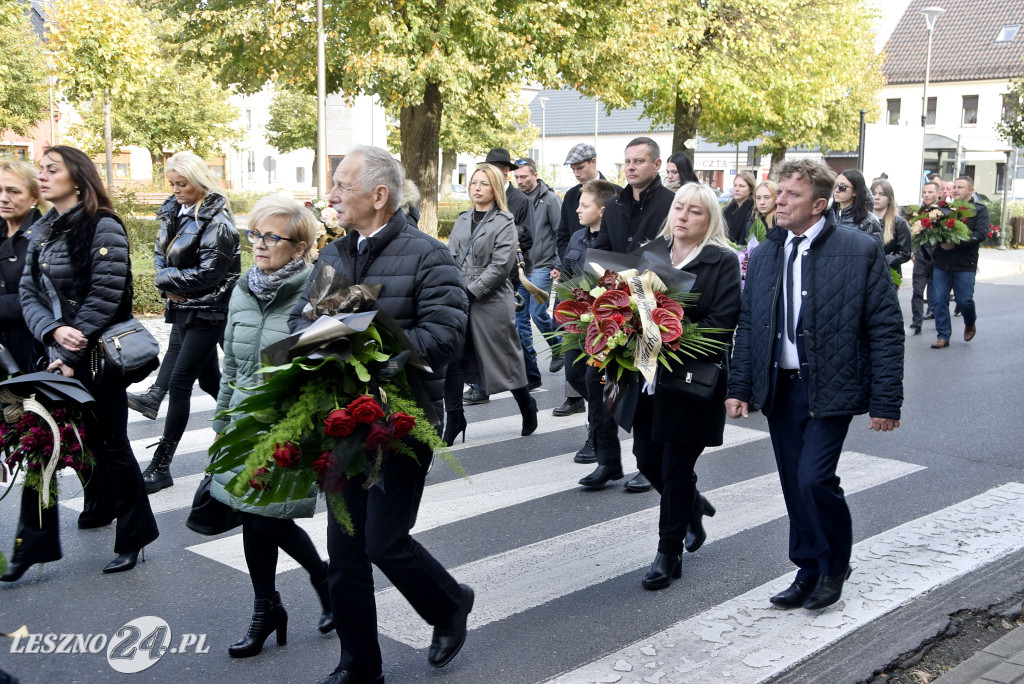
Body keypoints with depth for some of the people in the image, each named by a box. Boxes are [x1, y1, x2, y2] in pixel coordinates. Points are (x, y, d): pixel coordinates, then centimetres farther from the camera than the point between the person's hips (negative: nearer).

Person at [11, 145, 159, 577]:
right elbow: (29, 293, 5)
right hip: (58, 354, 6)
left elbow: (104, 297, -16)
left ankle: (134, 536, 21)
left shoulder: (103, 227, -11)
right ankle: (34, 544, 12)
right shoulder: (42, 232, 11)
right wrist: (53, 331, -15)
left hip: (97, 356, -6)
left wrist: (70, 354, -17)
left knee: (109, 444, 4)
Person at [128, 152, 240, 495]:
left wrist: (167, 278, -10)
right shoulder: (174, 212, 9)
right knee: (208, 380, 16)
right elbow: (160, 252, 14)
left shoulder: (216, 221, -16)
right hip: (182, 307, 8)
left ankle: (160, 467, -1)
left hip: (207, 312, -8)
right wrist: (169, 284, -5)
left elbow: (209, 273, -20)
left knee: (179, 383, -7)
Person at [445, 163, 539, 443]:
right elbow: (451, 257, 11)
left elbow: (501, 265, -12)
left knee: (504, 358, 6)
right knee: (451, 360, 0)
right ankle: (454, 419, 10)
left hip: (491, 302, -5)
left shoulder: (504, 223, -4)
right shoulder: (462, 220, 15)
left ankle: (527, 407, 29)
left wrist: (471, 290, -15)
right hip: (459, 303, 5)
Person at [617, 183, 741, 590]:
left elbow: (722, 324, -15)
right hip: (648, 377, 5)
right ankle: (693, 507, 42)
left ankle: (669, 554, 19)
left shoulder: (723, 262, -7)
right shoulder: (650, 252, 8)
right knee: (647, 459, 13)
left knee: (676, 470, 3)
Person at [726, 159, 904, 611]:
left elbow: (886, 329, -7)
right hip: (780, 388, 5)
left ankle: (835, 567, 13)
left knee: (815, 478, -12)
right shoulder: (764, 256, 9)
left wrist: (886, 401, -10)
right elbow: (747, 326, 13)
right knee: (795, 485, 9)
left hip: (829, 387, -5)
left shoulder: (860, 251, -7)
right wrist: (739, 387, 6)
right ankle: (809, 570, 26)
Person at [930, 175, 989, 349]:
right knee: (940, 300, 1)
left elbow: (981, 234, -10)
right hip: (941, 264, 3)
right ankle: (943, 336, 11)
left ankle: (970, 324, 31)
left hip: (965, 265, -3)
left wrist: (956, 243, -21)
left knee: (964, 300, -1)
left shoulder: (979, 210, 2)